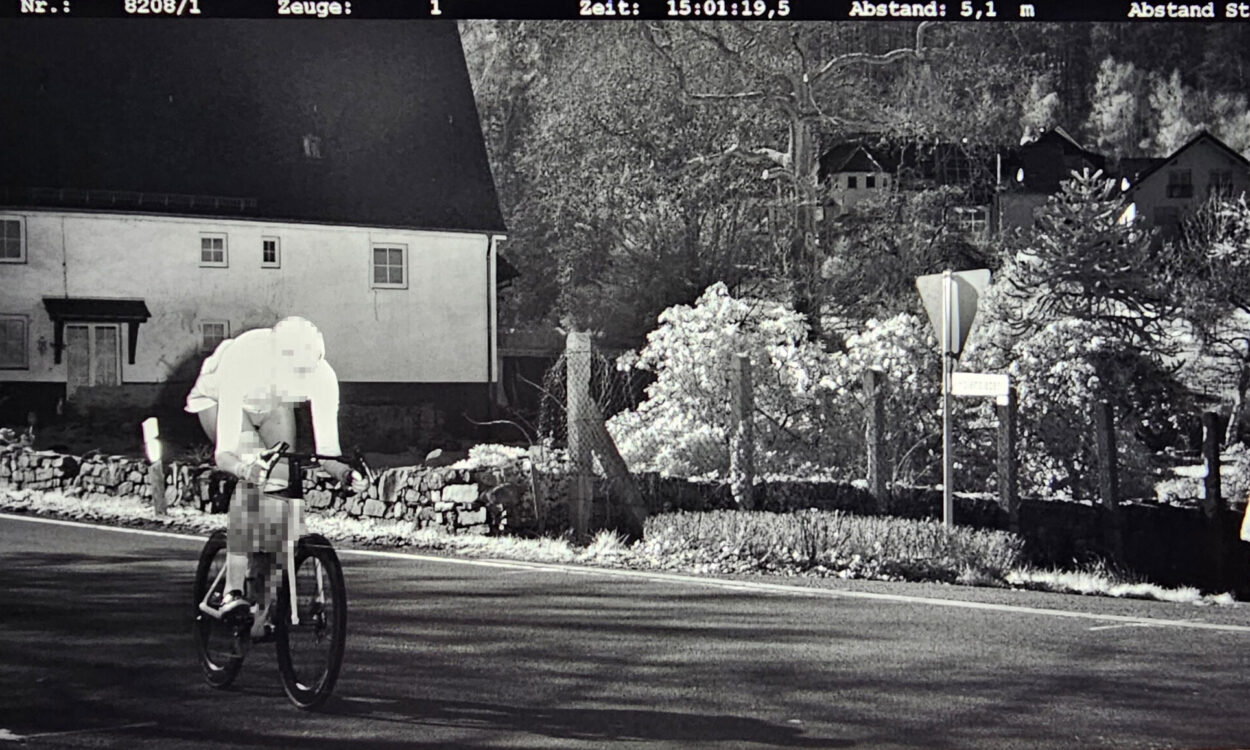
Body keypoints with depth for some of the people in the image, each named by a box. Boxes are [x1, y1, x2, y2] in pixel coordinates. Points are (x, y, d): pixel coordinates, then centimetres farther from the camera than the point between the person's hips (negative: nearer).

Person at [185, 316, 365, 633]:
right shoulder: (244, 364, -43)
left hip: (273, 404, 4)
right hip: (217, 397, -4)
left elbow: (326, 449, -32)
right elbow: (224, 452, -47)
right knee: (250, 476, -27)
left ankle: (267, 594, -3)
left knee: (280, 480, -14)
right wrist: (242, 468, -67)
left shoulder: (321, 376, -34)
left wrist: (345, 473, -52)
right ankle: (235, 590, -27)